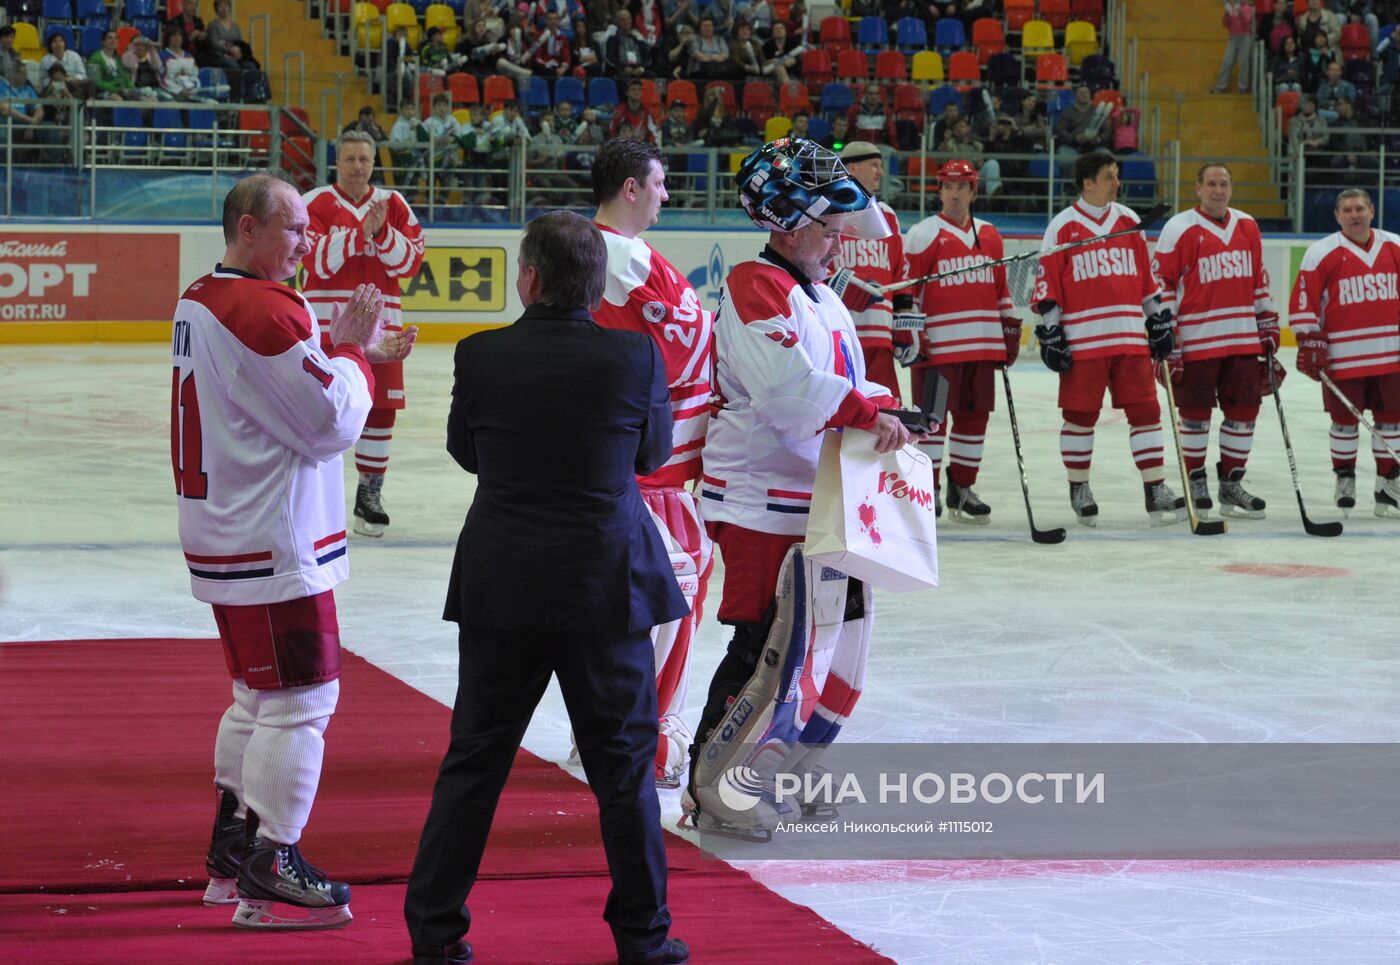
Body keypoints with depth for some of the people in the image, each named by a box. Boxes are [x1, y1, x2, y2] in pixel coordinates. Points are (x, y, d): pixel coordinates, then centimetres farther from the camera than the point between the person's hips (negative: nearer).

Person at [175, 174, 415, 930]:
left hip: (222, 535, 10)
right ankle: (269, 877, -3)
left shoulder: (200, 301, 11)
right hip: (271, 547, -10)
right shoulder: (266, 312, -21)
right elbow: (331, 423, -18)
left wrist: (344, 351, 9)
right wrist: (353, 349, -4)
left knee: (257, 694, 20)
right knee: (300, 702, -5)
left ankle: (232, 852, 28)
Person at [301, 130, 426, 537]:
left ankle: (370, 492, 16)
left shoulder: (394, 205, 8)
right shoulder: (315, 203, -3)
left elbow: (411, 261, 1)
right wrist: (360, 232, -22)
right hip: (325, 319, -3)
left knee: (381, 406, 4)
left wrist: (381, 233, -15)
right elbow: (317, 261, -15)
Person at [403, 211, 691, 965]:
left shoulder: (482, 356, -9)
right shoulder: (635, 357, -10)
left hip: (500, 589, 1)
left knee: (475, 759, 10)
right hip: (605, 586, -1)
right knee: (623, 761, 10)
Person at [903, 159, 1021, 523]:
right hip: (937, 345, -6)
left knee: (974, 415, 8)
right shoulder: (923, 234, -2)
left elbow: (1000, 287, 22)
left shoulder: (990, 236, 16)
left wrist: (1011, 329, 18)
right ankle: (926, 489, 3)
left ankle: (961, 489, 18)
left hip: (983, 343, 6)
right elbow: (905, 289, -5)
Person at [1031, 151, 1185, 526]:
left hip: (1130, 338, 4)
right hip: (1082, 340, -4)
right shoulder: (1063, 227, -2)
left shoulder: (1128, 221, 12)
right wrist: (1050, 334, -6)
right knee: (1081, 414, 2)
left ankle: (1155, 489, 3)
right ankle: (1078, 488, 16)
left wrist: (1160, 322, 15)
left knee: (1145, 408, 0)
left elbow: (1147, 277, 18)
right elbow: (1047, 285, -2)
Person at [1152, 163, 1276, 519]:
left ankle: (1231, 482, 17)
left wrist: (1268, 326, 17)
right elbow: (1161, 283, -6)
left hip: (1243, 339, 5)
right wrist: (1165, 338, -10)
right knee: (1196, 411, 1)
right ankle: (1195, 481, 14)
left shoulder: (1247, 226, 11)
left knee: (1244, 409, 6)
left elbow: (1258, 279, 19)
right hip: (1196, 340, -5)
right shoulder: (1179, 229, -6)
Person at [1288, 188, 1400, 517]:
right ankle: (1344, 477, 21)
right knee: (1345, 419, 4)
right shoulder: (1322, 253, -5)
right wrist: (1309, 342, -10)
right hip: (1342, 354, -3)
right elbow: (1303, 299, -5)